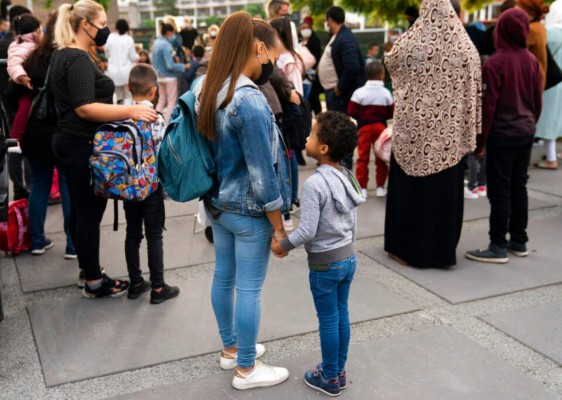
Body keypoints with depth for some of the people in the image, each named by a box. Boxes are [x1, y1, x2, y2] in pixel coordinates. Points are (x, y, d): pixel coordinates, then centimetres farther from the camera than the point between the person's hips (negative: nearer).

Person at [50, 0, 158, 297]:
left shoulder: (62, 55, 15)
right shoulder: (78, 59, -18)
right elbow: (84, 108, -26)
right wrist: (129, 111, -30)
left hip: (69, 141, 10)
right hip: (83, 145, -10)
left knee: (81, 210, 17)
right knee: (90, 212, -2)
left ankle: (87, 270, 29)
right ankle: (94, 283, 8)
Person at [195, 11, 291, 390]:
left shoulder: (207, 88, 2)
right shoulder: (250, 101, -25)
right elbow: (262, 174, -22)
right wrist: (279, 227, -13)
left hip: (217, 203, 9)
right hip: (248, 212, -9)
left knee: (224, 277, 20)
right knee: (249, 289, 5)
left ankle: (231, 348, 38)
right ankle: (247, 369, 21)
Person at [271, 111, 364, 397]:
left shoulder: (314, 184, -23)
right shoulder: (348, 178, 2)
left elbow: (307, 231, -24)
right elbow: (353, 223, 9)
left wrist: (283, 246, -9)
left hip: (324, 263, -7)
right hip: (349, 257, 7)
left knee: (328, 320, 6)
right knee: (341, 315, 17)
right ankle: (339, 372, 31)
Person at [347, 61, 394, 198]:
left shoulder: (359, 92, -8)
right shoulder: (386, 93, -5)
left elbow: (351, 112, -9)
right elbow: (391, 113, -1)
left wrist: (362, 116, 9)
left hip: (364, 126, -1)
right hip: (380, 126, 1)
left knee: (363, 157, 3)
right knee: (381, 157, 9)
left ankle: (362, 187, 3)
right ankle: (380, 186, 13)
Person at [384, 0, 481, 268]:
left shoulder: (409, 42, -8)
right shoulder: (465, 46, -2)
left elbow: (390, 63, 13)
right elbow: (474, 91, 2)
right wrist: (471, 134, 10)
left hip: (414, 128, -2)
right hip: (450, 132, 2)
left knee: (411, 185, 8)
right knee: (445, 188, 10)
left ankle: (407, 247, 17)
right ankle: (441, 249, 19)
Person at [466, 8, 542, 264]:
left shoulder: (494, 63, -14)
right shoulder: (532, 61, 4)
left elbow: (488, 106, -13)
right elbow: (538, 100, 9)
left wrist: (479, 141, -6)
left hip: (502, 134, -6)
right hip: (526, 132, 6)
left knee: (499, 189, -2)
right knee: (518, 186, 13)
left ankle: (498, 247, 2)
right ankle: (519, 241, 21)